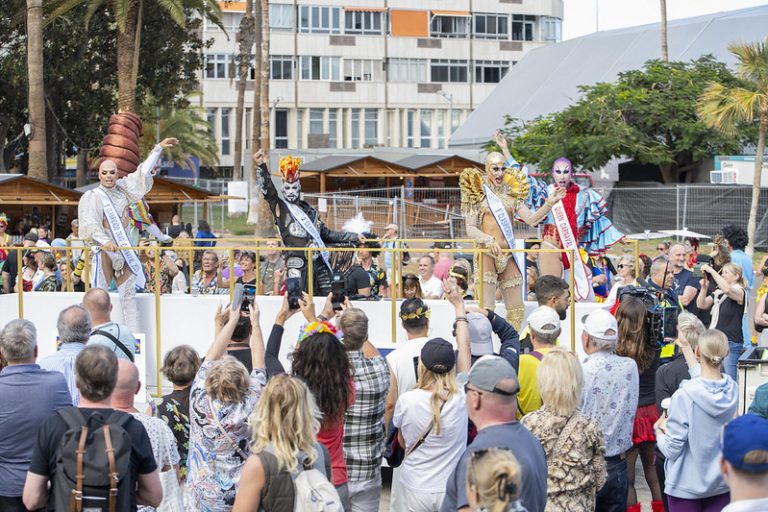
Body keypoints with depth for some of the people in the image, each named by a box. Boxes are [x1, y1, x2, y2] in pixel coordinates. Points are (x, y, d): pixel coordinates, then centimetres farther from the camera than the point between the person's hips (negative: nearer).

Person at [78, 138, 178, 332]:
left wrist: (158, 148, 21)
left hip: (124, 249, 5)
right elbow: (89, 224, -17)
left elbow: (143, 174, 19)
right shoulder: (91, 197, -5)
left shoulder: (123, 188, 9)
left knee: (128, 294, 4)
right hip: (102, 250, -5)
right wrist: (105, 242, -31)